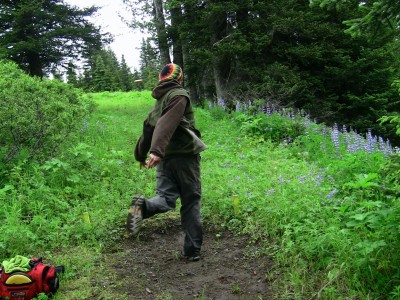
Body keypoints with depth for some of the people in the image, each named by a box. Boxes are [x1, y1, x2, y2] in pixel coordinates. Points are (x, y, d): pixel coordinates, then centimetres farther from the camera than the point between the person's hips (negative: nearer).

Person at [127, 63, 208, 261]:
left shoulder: (158, 102, 19)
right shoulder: (179, 95, -4)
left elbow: (148, 129, 25)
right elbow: (167, 124, -20)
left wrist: (141, 155, 38)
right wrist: (157, 151, -32)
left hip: (165, 158, 6)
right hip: (185, 155, -5)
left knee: (165, 198, 0)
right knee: (191, 203, 5)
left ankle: (143, 206, -34)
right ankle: (192, 250, 6)